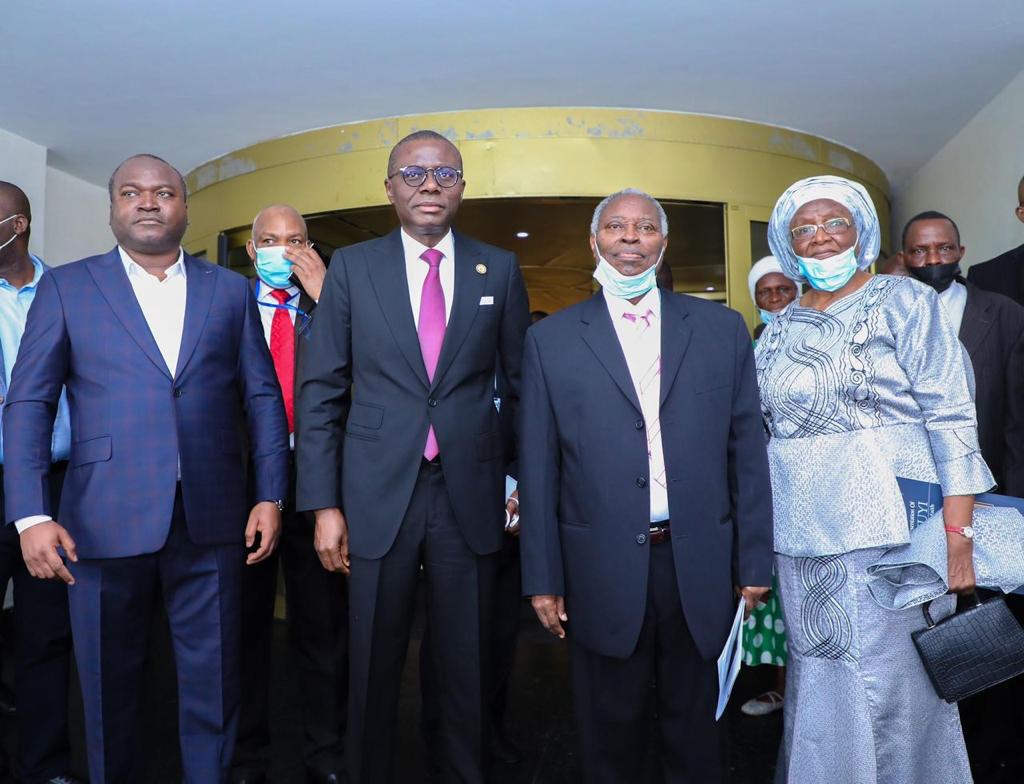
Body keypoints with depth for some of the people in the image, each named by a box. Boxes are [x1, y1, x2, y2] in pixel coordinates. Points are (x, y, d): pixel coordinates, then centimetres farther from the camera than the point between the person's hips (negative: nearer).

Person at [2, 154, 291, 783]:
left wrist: (271, 496, 0)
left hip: (212, 521, 1)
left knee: (213, 691, 10)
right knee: (111, 691, 13)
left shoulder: (231, 290, 10)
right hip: (106, 521, 0)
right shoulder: (66, 287, 6)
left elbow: (263, 397, 8)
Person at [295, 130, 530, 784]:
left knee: (469, 667, 13)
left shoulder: (500, 269, 5)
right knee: (374, 667, 13)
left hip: (471, 494, 1)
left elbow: (522, 382, 9)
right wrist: (324, 504, -4)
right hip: (378, 495, 0)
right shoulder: (352, 266, 3)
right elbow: (320, 390, 1)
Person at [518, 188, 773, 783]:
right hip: (603, 572, 0)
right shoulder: (551, 339, 1)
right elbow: (539, 468, 0)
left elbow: (747, 450, 4)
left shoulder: (723, 328, 4)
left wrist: (755, 562, 2)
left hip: (701, 568, 1)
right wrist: (543, 578, -1)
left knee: (696, 727, 18)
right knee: (612, 733, 16)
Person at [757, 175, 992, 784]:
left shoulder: (906, 302, -2)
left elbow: (952, 421, -8)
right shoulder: (780, 330, 10)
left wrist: (959, 538, -15)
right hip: (802, 538, 4)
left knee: (890, 685, 4)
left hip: (889, 529, -4)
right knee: (818, 680, 13)